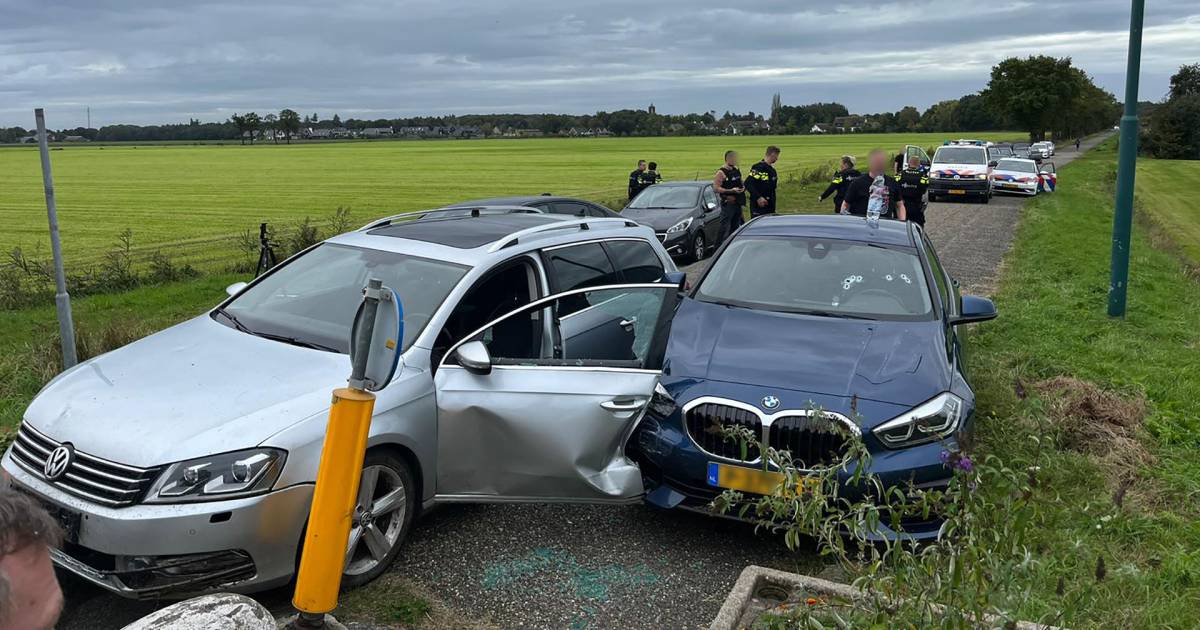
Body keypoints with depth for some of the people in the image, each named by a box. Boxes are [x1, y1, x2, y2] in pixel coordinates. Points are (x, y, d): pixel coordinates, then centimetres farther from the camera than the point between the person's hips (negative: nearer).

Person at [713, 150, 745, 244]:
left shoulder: (736, 171, 14)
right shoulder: (721, 172, -10)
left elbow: (741, 182, 29)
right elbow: (716, 188, -17)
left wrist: (743, 187, 6)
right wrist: (731, 190, -23)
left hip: (737, 203, 8)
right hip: (728, 203, -8)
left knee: (736, 226, 14)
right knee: (725, 227, -11)